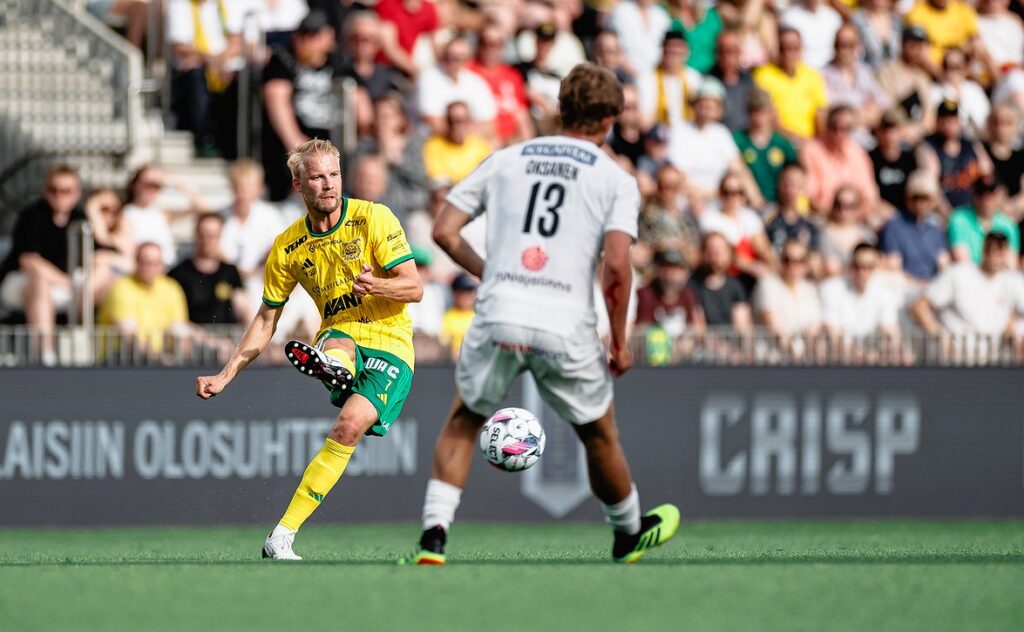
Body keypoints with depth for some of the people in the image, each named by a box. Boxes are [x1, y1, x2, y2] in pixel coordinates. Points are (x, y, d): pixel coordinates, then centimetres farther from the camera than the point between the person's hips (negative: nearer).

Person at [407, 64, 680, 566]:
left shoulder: (504, 160, 13)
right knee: (600, 437, 20)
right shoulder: (616, 180, 5)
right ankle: (630, 533, 39)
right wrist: (620, 342, 3)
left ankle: (434, 534, 5)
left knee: (462, 424, 20)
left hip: (497, 318, 1)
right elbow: (617, 267, -7)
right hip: (567, 330, -1)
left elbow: (443, 232, 9)